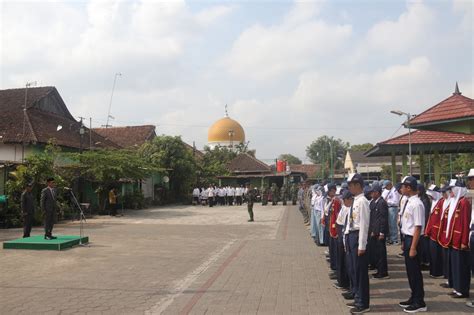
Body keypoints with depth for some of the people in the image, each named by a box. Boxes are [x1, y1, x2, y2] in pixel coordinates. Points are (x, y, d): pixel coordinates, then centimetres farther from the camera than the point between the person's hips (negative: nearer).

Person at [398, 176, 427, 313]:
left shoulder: (416, 204, -20)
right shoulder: (409, 202, 8)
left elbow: (418, 227, -22)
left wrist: (413, 248, -21)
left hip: (413, 240, -9)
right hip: (407, 238, 9)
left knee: (415, 271, 3)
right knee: (410, 271, 18)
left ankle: (419, 303, 17)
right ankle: (414, 298, 33)